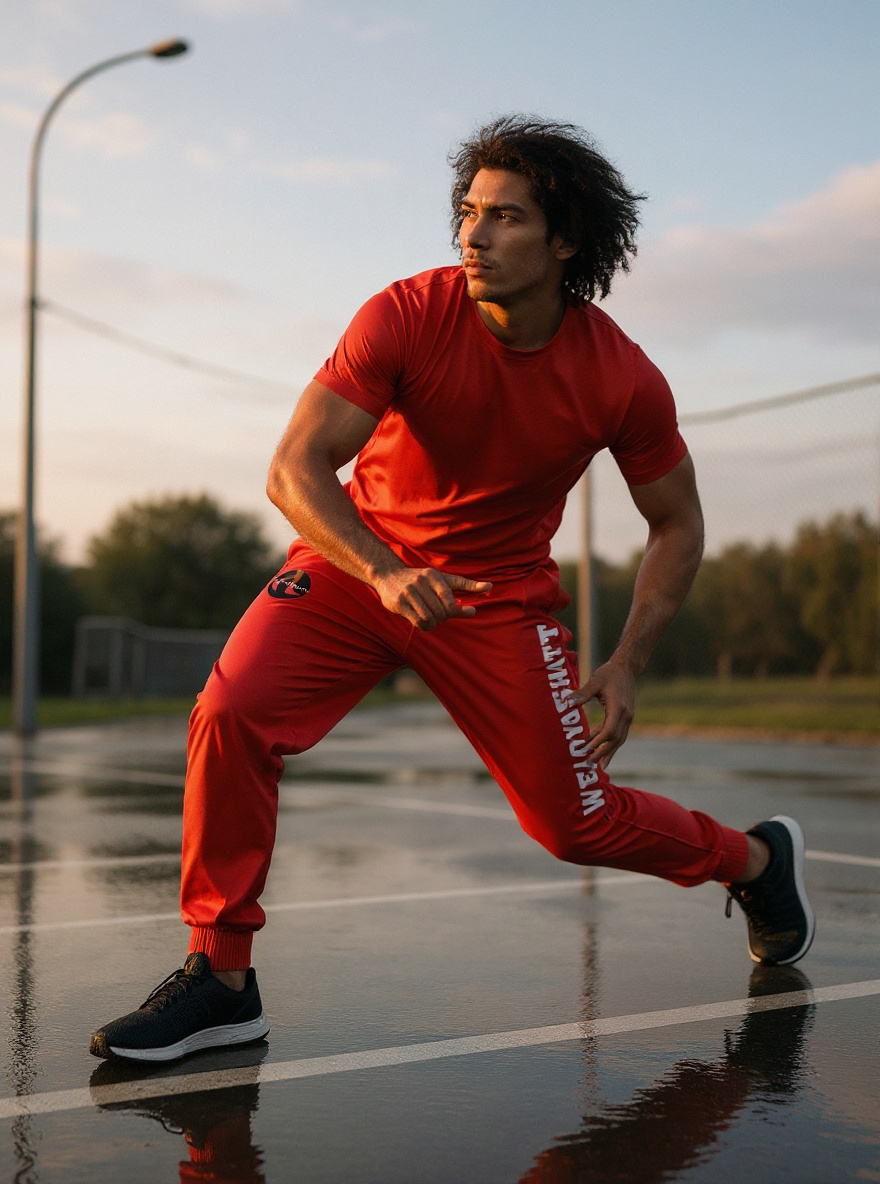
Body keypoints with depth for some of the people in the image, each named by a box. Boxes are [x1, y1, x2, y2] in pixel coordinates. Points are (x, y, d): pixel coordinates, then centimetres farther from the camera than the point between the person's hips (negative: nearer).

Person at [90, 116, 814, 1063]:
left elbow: (677, 526, 0)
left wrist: (627, 665, -9)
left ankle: (755, 859, 32)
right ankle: (220, 977, -8)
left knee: (576, 824, 1)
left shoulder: (623, 381, -15)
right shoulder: (405, 317, -20)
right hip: (358, 561, 1)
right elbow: (295, 469, -23)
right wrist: (383, 572, -39)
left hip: (501, 594, 0)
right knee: (231, 713, -23)